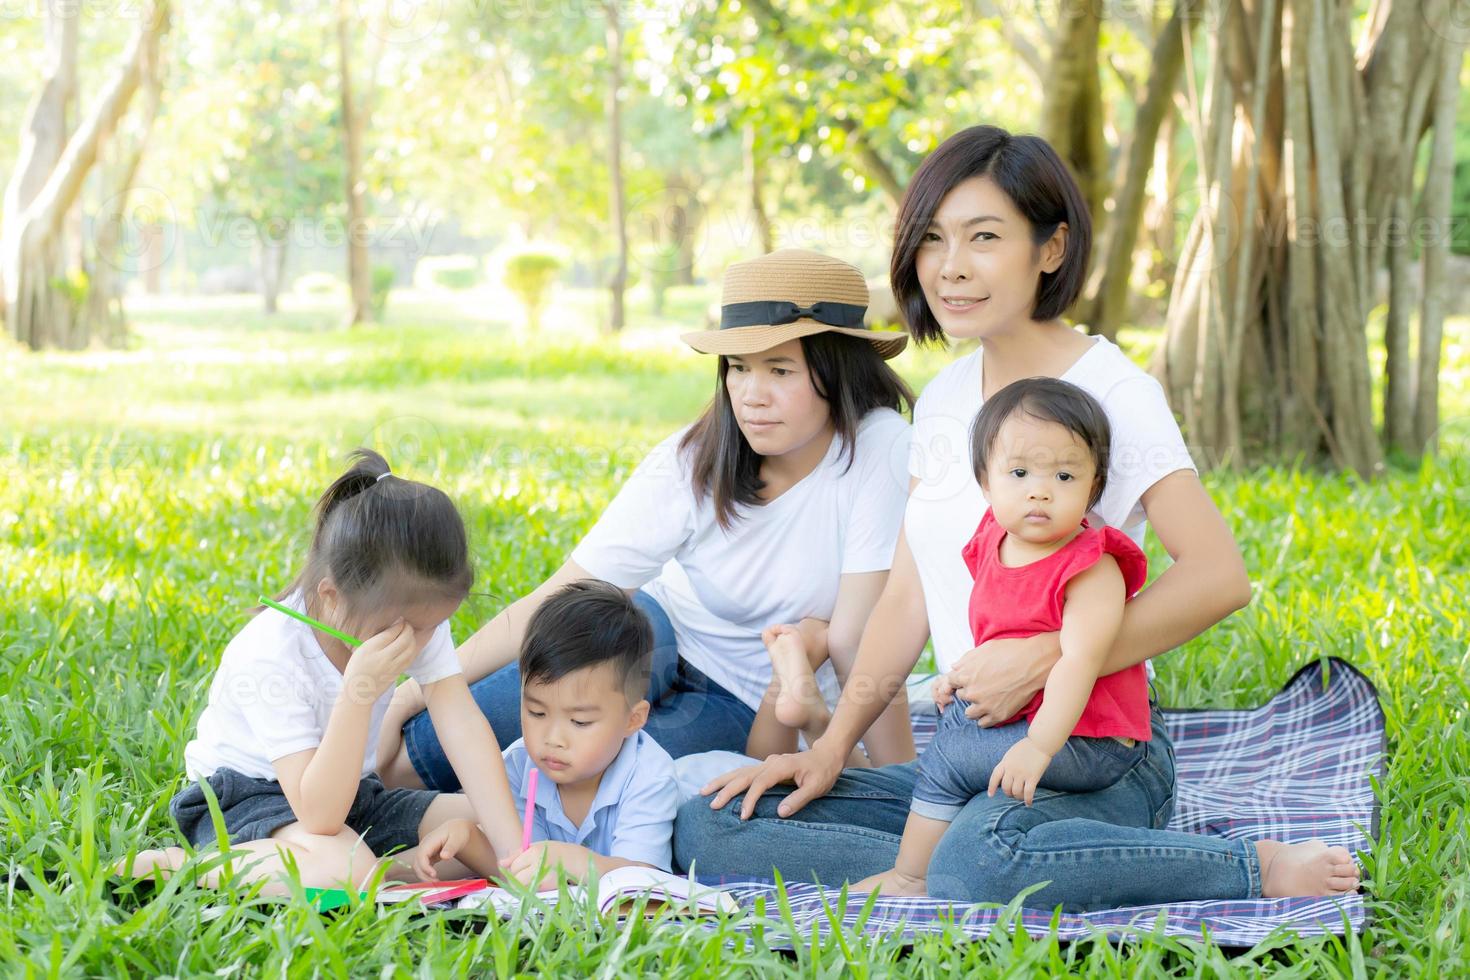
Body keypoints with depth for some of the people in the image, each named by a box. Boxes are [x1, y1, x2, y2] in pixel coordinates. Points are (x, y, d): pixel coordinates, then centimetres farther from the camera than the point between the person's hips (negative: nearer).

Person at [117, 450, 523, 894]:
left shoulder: (416, 617, -12)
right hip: (245, 800, -6)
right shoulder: (272, 653, -29)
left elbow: (465, 727, -20)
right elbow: (319, 818, -34)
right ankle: (171, 865, -21)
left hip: (348, 794, 6)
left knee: (478, 822, -14)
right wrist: (360, 690, -42)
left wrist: (515, 854, -31)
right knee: (344, 870, -38)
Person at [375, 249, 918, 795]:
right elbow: (556, 602, -19)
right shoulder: (690, 463, -18)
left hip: (752, 709, -1)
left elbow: (857, 644, -23)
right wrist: (409, 698, -24)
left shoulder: (880, 449, -26)